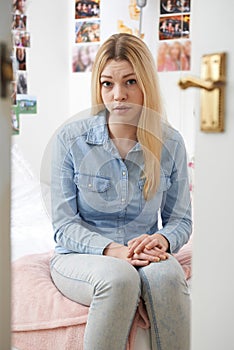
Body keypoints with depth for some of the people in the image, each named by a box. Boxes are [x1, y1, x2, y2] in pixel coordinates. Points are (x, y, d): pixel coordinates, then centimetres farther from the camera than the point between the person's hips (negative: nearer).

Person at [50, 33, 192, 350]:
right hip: (79, 257, -1)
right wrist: (112, 250, -23)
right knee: (119, 276, -35)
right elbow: (64, 224, -6)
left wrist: (162, 239, -17)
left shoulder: (170, 143, 1)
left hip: (143, 256, 2)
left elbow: (180, 219, 8)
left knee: (166, 273, -33)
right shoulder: (71, 139, -5)